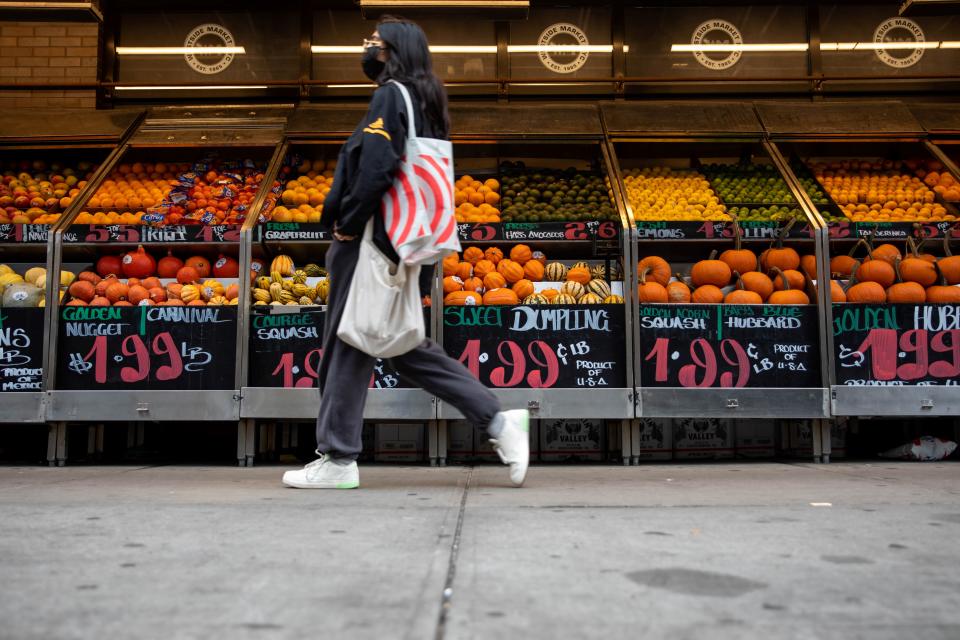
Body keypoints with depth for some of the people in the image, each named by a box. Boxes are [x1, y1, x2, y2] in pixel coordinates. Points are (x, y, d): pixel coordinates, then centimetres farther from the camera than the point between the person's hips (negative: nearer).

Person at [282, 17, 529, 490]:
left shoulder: (390, 96, -8)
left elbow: (376, 168, -22)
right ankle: (498, 420, 11)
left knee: (348, 346, -1)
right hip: (402, 245, 10)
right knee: (404, 348, 13)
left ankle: (337, 461, 9)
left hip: (371, 243, -9)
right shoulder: (421, 102, 20)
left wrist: (347, 223, -12)